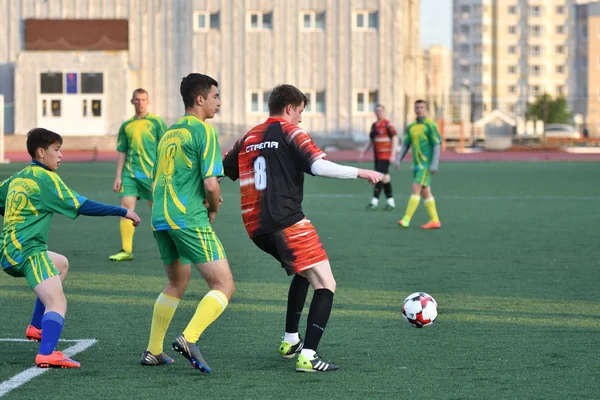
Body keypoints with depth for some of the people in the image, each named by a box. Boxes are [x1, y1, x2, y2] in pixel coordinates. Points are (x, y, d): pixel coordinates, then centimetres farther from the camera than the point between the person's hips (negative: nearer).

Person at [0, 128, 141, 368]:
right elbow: (80, 206, -13)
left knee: (61, 265, 34)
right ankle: (47, 354, -42)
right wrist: (122, 212, -10)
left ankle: (36, 328, 29)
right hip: (28, 250, -9)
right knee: (57, 303, -19)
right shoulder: (45, 178, -8)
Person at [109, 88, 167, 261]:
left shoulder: (156, 122, 1)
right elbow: (122, 153, 15)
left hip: (151, 173, -3)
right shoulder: (126, 126, 12)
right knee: (126, 207, -7)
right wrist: (118, 177, 10)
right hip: (130, 174, 3)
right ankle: (126, 250, -5)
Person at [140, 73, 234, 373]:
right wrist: (213, 208, 5)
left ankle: (153, 351, 24)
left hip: (161, 218, 9)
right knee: (224, 285, -7)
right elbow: (211, 183, -15)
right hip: (189, 219, -9)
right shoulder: (203, 131, -6)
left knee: (176, 283, 25)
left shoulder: (169, 133, 19)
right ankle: (189, 338, -24)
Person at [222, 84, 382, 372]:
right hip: (287, 223, -8)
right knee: (325, 284, -6)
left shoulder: (249, 138, 17)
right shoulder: (291, 132, -2)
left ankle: (290, 341, 30)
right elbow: (319, 166, -15)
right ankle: (307, 356, -20)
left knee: (302, 272, 31)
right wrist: (360, 173, -8)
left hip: (256, 227, 8)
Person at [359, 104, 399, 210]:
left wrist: (393, 155, -17)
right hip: (377, 156, 7)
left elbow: (395, 139, -11)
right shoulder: (374, 125, 14)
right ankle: (391, 202, 16)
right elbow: (371, 141, 22)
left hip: (385, 156, -7)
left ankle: (374, 201, -13)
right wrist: (363, 153, 16)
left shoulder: (388, 124, -8)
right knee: (385, 178, 10)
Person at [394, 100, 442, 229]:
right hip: (417, 164, 8)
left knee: (416, 189, -14)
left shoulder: (430, 125, -8)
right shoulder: (411, 127, 14)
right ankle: (434, 220, 13)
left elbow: (436, 145, -11)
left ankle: (406, 219, -16)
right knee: (425, 192, 8)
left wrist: (434, 164, -19)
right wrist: (398, 160, 2)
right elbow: (405, 145, 15)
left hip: (426, 163, -8)